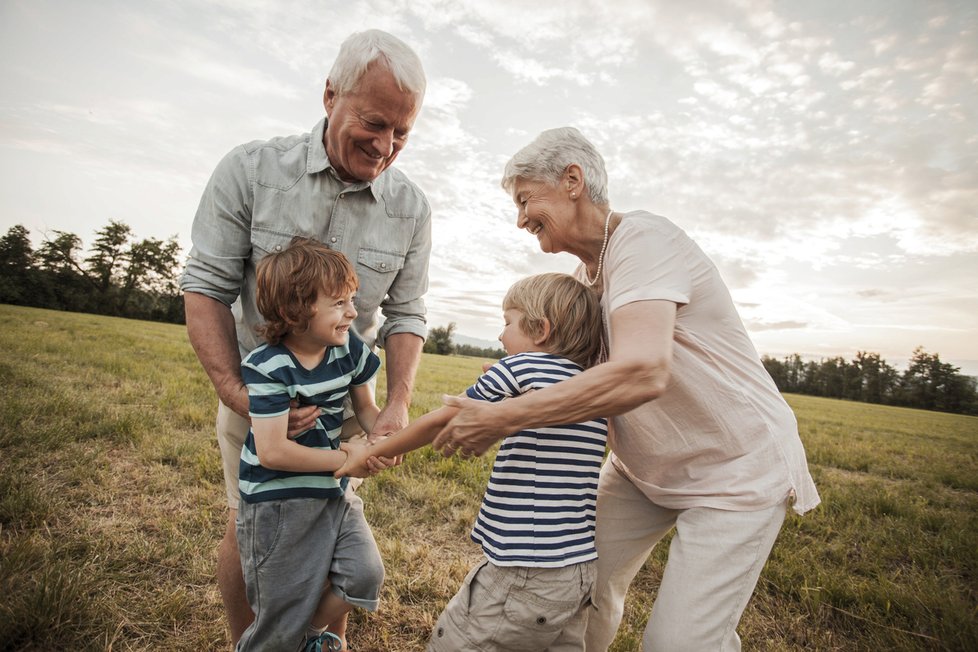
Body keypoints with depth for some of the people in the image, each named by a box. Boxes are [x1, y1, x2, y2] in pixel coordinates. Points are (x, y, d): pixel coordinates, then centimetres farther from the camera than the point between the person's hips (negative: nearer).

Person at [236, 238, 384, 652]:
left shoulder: (350, 349, -5)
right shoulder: (269, 368, -21)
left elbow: (365, 406, 9)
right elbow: (273, 452, -24)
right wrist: (346, 458, -18)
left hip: (334, 493, 5)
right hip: (278, 501, -5)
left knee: (365, 575, -3)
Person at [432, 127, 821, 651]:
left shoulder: (642, 239, -25)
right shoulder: (586, 272, 3)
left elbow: (640, 372, -40)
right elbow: (586, 370, 8)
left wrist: (498, 419, -36)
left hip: (738, 470, -7)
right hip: (645, 468, 8)